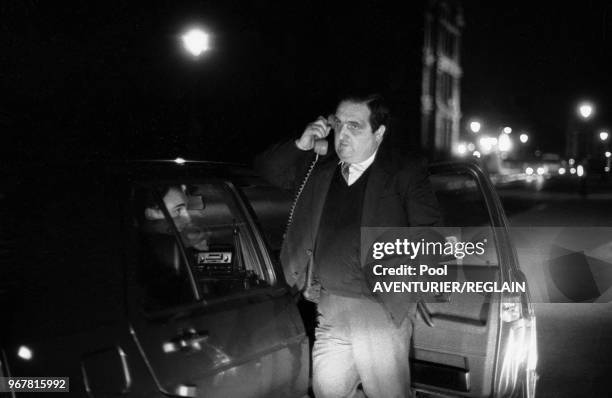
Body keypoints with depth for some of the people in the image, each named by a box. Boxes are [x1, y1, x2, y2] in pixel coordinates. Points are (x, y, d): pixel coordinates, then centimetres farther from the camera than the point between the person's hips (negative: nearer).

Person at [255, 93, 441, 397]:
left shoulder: (406, 171, -3)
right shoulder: (321, 170, 10)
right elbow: (266, 169, 15)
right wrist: (301, 145, -1)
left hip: (382, 310, -4)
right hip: (329, 309, 5)